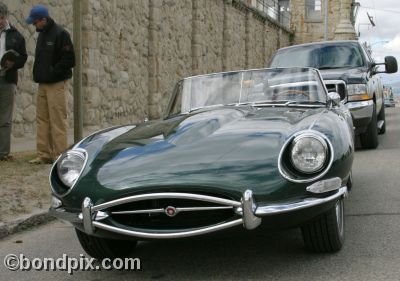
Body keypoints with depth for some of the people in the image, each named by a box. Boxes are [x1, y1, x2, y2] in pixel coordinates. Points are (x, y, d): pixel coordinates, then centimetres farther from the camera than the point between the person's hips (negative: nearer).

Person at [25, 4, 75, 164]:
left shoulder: (60, 34, -9)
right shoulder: (42, 34, 17)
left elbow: (69, 60, -14)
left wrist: (53, 73, -14)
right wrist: (37, 75, 9)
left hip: (56, 84, -9)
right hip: (43, 84, 9)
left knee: (58, 120, -7)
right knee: (42, 119, 8)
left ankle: (60, 155, -3)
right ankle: (44, 154, 14)